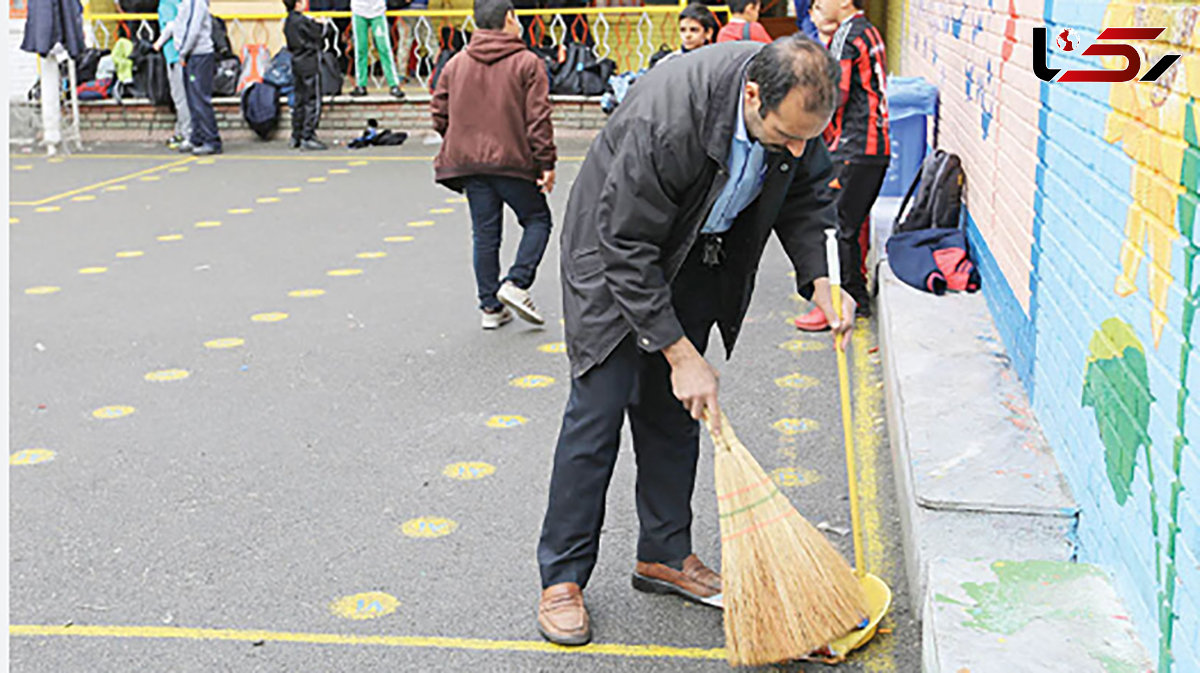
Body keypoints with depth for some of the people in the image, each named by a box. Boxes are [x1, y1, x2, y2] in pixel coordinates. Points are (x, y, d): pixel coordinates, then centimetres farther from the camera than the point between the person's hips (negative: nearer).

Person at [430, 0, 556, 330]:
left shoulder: (456, 64, 8)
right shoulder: (527, 63, -5)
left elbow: (440, 114, 9)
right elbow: (538, 118, -10)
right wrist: (547, 163, -7)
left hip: (469, 163, 4)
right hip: (513, 162, -4)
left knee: (485, 234, 10)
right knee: (537, 220, 13)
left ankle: (491, 306, 12)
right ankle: (516, 283, -5)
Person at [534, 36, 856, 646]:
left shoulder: (795, 105, -19)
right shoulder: (666, 119, -38)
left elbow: (804, 195, 0)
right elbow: (627, 248, -31)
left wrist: (819, 279, -16)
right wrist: (681, 355, -27)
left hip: (700, 260, 6)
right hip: (615, 247, -6)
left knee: (674, 412, 10)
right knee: (598, 410, -6)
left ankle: (664, 554, 24)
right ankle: (561, 577, 6)